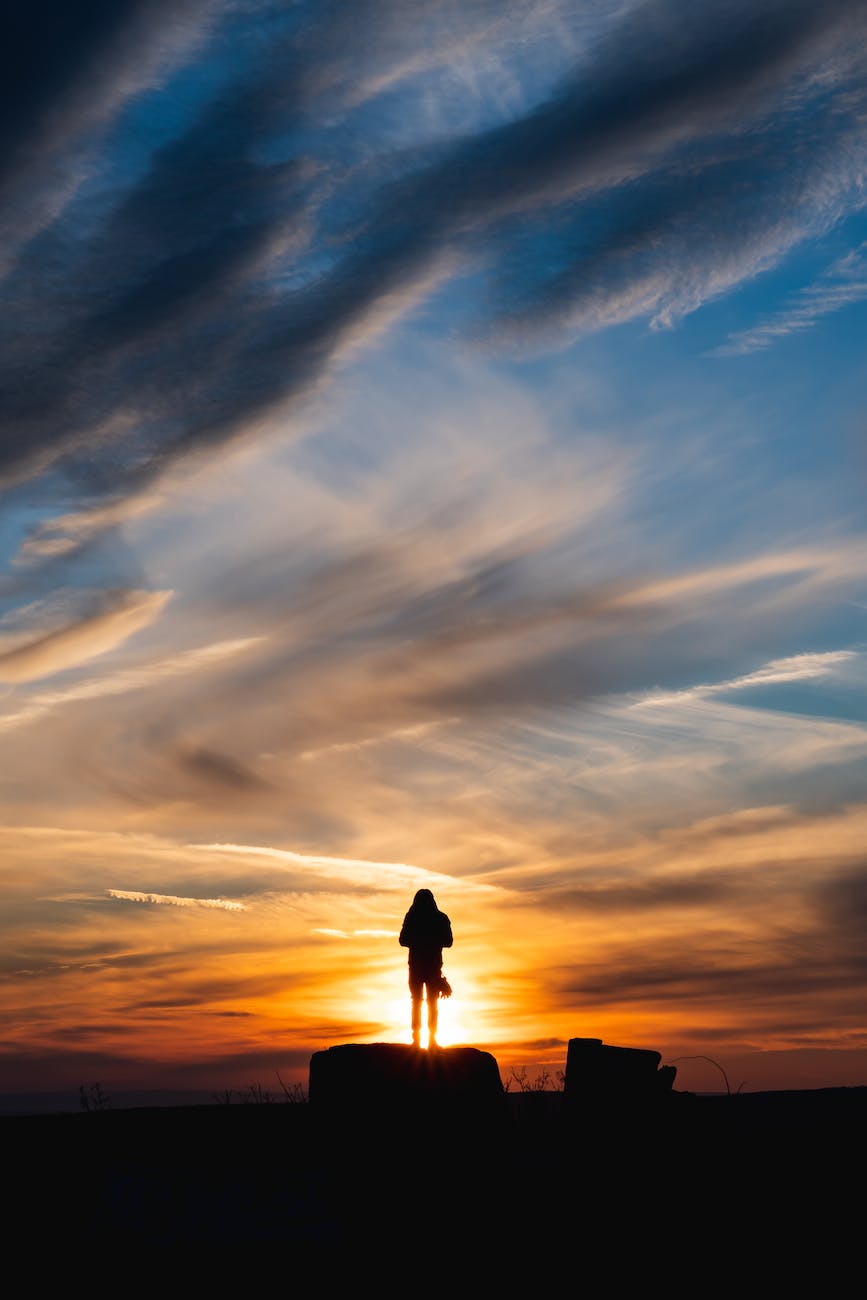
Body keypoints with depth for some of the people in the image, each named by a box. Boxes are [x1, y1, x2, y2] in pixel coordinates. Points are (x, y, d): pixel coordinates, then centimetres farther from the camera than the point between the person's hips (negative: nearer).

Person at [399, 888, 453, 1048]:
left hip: (416, 964, 0)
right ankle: (432, 1039, 1)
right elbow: (448, 942, 2)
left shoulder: (411, 917, -3)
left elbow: (403, 941, 0)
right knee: (433, 1003, 7)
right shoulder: (441, 918, -2)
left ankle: (416, 1038, 1)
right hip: (434, 964, 0)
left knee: (416, 1002, 9)